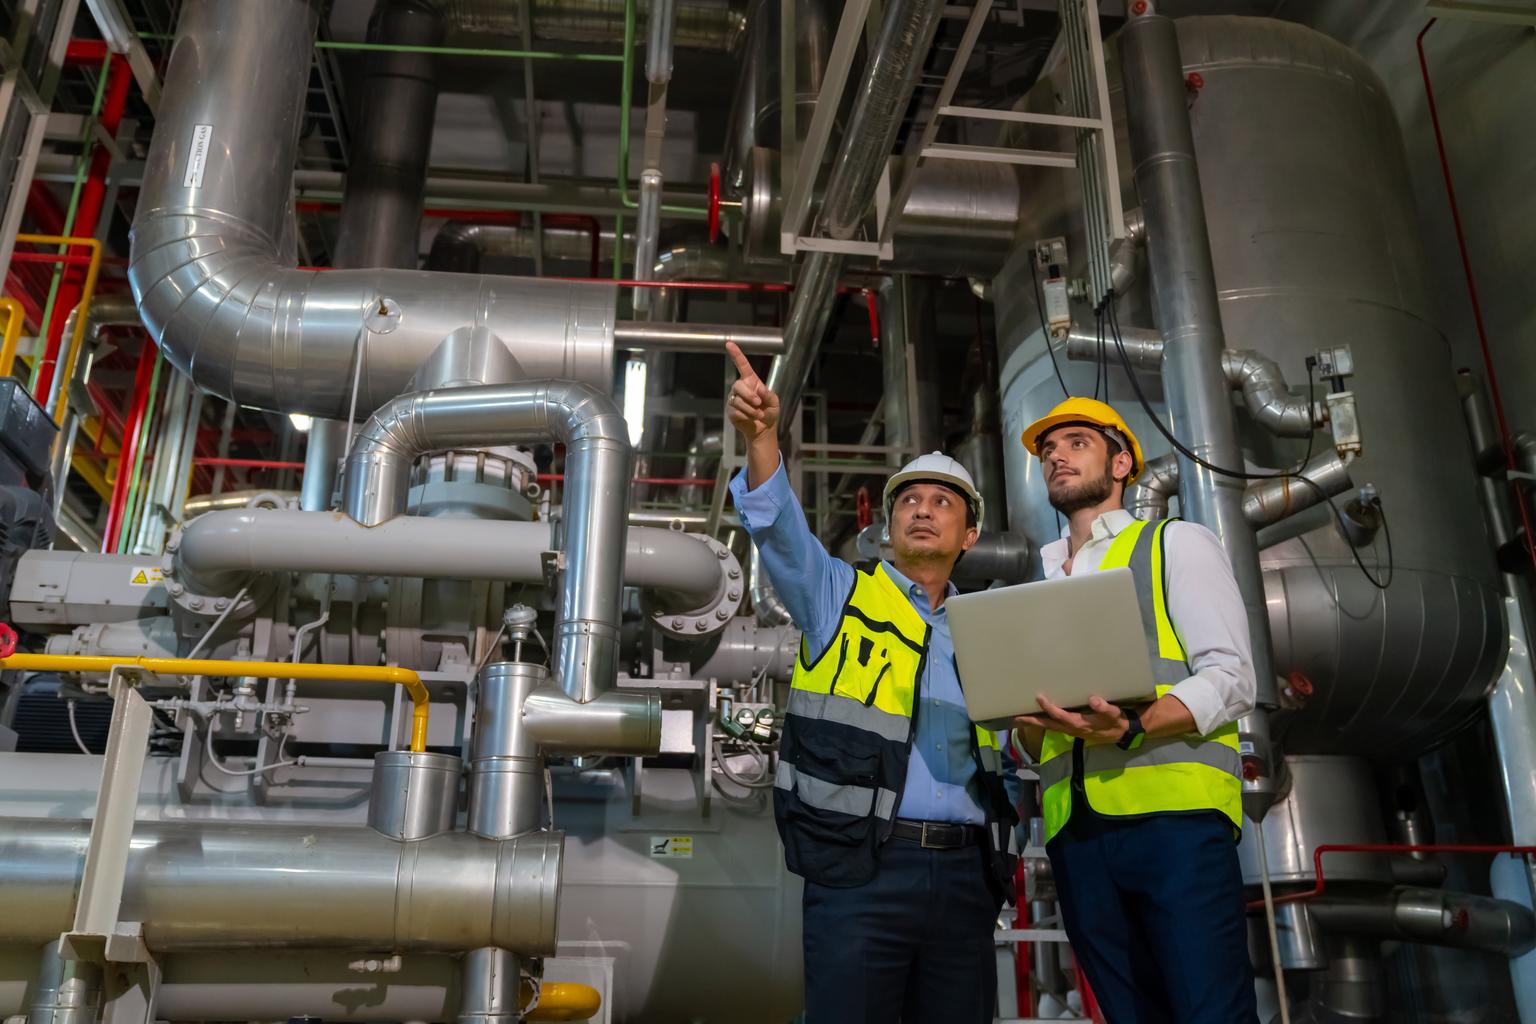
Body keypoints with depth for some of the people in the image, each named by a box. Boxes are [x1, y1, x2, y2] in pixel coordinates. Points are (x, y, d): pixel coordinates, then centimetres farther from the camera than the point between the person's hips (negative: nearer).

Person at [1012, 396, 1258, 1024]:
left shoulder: (1177, 544, 9)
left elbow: (1231, 679, -3)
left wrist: (1129, 729, -20)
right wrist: (1029, 726, -1)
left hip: (1174, 813, -5)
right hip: (1073, 827, 5)